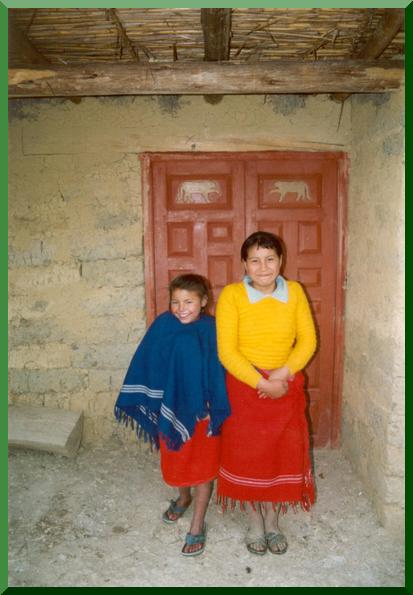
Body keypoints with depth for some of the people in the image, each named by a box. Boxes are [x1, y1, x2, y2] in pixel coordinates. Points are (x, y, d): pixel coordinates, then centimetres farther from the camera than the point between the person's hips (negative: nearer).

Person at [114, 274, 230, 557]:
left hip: (201, 408, -3)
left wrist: (218, 412, -12)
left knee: (202, 465, 10)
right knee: (175, 460, 21)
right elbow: (146, 365, -4)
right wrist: (144, 402, -2)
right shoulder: (163, 326, -11)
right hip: (171, 406, 3)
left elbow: (219, 373, -11)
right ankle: (184, 498, 51)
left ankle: (198, 525, 28)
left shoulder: (213, 331, -16)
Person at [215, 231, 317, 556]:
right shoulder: (232, 295, -13)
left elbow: (308, 340, -3)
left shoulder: (295, 291, -4)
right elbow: (227, 351, -15)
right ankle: (255, 524, 35)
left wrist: (283, 373, -17)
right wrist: (261, 383, -20)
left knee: (282, 455, 13)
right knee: (247, 456, 10)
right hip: (244, 387, -2)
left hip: (287, 388, 3)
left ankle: (273, 523, 37)